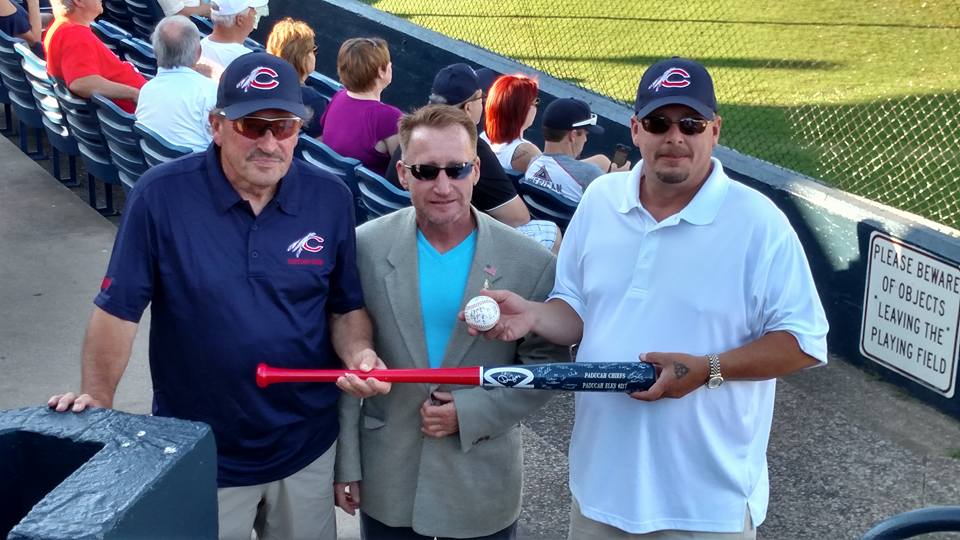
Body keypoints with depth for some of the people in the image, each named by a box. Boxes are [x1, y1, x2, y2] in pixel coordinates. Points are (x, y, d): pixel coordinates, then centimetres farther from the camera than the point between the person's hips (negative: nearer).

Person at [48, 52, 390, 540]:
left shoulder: (330, 199, -6)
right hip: (198, 453, -2)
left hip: (307, 447, 2)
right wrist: (97, 398, -9)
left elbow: (347, 308, 2)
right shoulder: (162, 195, -15)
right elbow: (119, 309, -9)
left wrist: (359, 354, -17)